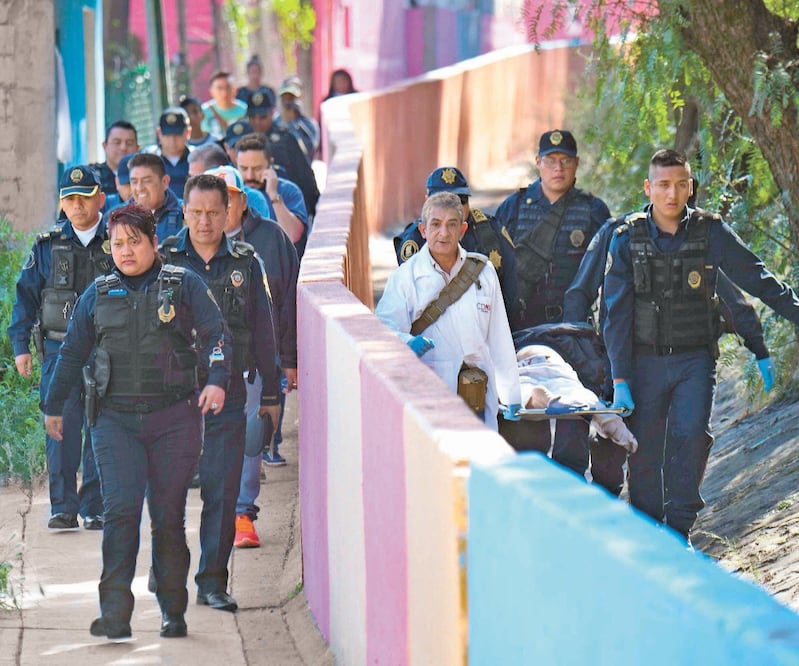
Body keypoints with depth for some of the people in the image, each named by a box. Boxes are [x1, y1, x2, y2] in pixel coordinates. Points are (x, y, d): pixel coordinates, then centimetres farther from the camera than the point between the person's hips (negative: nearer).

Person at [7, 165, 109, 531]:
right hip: (59, 348, 1)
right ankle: (63, 507, -3)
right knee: (62, 427, -7)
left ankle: (95, 507, 9)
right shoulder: (47, 246, 8)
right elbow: (26, 296, 11)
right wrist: (20, 346, 4)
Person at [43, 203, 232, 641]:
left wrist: (217, 380, -16)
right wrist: (53, 405, 26)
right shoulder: (98, 294, 12)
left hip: (174, 418, -1)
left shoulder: (184, 286, 4)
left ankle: (173, 612, 15)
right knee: (120, 510, -13)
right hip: (116, 420, 1)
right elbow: (72, 354, 21)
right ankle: (114, 615, -16)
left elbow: (217, 334, 0)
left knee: (169, 516, 2)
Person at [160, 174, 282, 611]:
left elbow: (263, 331, 12)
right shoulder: (163, 261, 3)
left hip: (226, 396, 1)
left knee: (222, 492, -1)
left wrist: (271, 394, 11)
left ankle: (213, 580, 5)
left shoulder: (246, 264, 8)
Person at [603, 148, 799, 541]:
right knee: (644, 452, 0)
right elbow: (616, 314, -2)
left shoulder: (710, 232, -2)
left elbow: (757, 279, 5)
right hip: (645, 360, 0)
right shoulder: (627, 239, -1)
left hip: (695, 359, 0)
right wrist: (620, 380, -7)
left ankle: (679, 528, -7)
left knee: (691, 435, -18)